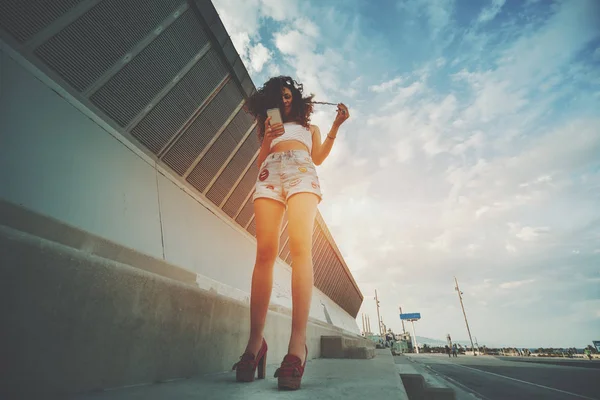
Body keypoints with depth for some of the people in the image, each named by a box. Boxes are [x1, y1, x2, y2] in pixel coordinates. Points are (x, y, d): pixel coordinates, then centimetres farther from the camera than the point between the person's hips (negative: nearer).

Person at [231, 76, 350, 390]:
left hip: (301, 174, -1)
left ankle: (298, 342, -32)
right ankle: (256, 341, -18)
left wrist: (335, 127, 7)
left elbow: (318, 157, 15)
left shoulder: (309, 126, 33)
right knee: (265, 253, -17)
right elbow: (259, 162, 23)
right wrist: (266, 139, 6)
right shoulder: (269, 127, 35)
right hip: (269, 177, 2)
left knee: (300, 247, -25)